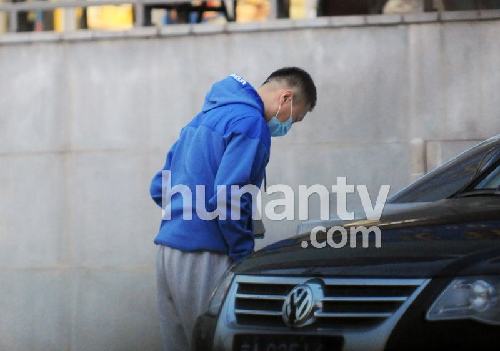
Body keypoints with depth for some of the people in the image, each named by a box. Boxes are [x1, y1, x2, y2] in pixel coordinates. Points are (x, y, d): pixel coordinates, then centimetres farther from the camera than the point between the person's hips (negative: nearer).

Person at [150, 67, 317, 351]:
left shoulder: (209, 115, 21)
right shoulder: (250, 122, -9)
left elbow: (159, 188, 22)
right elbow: (227, 198, -18)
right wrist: (245, 256, -9)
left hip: (167, 251, 9)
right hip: (203, 258, -9)